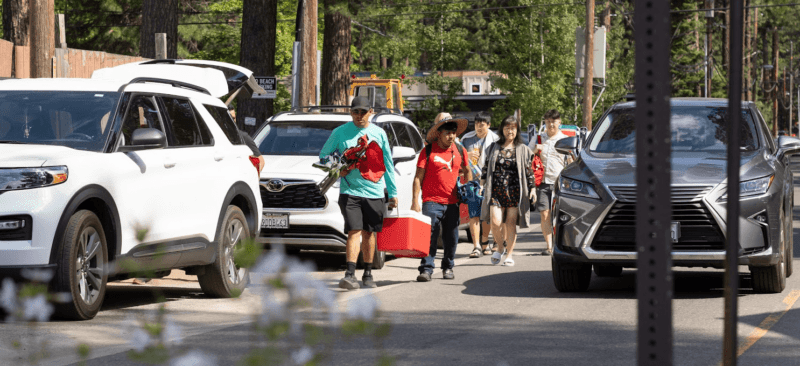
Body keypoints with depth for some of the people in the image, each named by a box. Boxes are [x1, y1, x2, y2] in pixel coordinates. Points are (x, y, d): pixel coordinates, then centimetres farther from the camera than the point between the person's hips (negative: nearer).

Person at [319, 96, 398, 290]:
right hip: (350, 191, -3)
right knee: (355, 231, -14)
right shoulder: (340, 132, 3)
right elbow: (323, 155, 12)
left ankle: (368, 274, 19)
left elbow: (388, 164, 14)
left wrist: (393, 192, 13)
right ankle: (350, 275, -20)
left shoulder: (379, 134, 9)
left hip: (374, 192, 3)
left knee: (369, 233, 9)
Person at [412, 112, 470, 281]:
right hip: (432, 201, -4)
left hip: (453, 202, 4)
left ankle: (448, 267, 23)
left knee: (451, 238, 9)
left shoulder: (460, 151, 8)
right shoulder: (428, 151, -4)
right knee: (430, 236, -9)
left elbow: (467, 172, 25)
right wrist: (415, 201, -10)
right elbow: (418, 177, -4)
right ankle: (426, 269, -7)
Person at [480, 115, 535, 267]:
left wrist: (532, 188, 1)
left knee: (511, 224, -1)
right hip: (496, 190, 1)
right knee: (496, 222, -11)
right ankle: (499, 247, 14)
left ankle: (509, 254, 9)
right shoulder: (494, 148, 12)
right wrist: (483, 184, 7)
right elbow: (486, 167, 16)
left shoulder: (523, 150, 8)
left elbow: (528, 170, 8)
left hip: (514, 191, -1)